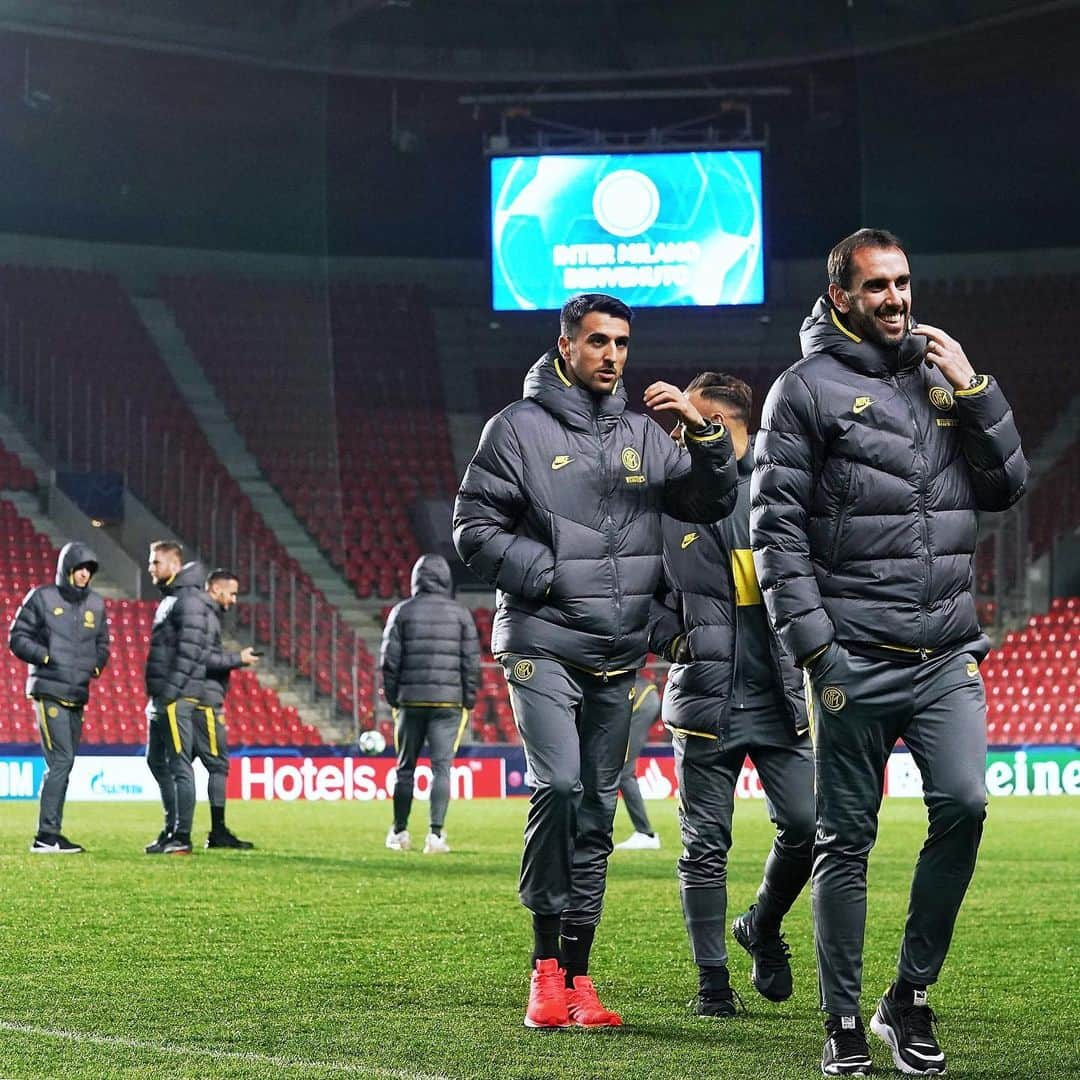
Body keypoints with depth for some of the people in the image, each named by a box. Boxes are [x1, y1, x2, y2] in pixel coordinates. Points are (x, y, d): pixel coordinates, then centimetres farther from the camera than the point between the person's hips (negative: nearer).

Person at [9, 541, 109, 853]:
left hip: (78, 696, 7)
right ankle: (46, 835, -14)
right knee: (61, 760, -15)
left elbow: (102, 644, 22)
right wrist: (46, 656, -14)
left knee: (63, 764, 8)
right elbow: (17, 637, -2)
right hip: (49, 691, -7)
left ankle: (50, 834, 14)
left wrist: (97, 664, 2)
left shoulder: (96, 604, 14)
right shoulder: (42, 598, -2)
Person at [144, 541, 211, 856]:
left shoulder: (188, 600, -11)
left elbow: (189, 651, -19)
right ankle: (171, 829, 21)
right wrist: (155, 695, 17)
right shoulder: (168, 599, 20)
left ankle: (182, 838, -7)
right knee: (157, 762, 15)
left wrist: (170, 692, -22)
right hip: (161, 699, 10)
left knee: (179, 766, -8)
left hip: (176, 699, -10)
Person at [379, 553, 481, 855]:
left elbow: (389, 660, 0)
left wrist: (393, 699, 9)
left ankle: (399, 832, 17)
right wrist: (468, 702, 8)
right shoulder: (460, 614, 3)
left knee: (405, 767, 11)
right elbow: (471, 662, 1)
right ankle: (436, 835, -9)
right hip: (448, 702, -1)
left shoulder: (403, 611, 3)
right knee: (441, 767, -1)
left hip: (411, 701, 1)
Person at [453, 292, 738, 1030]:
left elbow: (712, 505, 8)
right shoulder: (520, 428, -1)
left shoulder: (645, 434, 11)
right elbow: (475, 530, -3)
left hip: (618, 656, 5)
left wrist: (706, 434, -9)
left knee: (598, 809, 7)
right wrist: (549, 575, -14)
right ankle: (546, 963, -9)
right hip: (543, 645, -5)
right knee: (558, 785, -20)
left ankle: (576, 975, 13)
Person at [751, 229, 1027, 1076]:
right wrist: (816, 648, -12)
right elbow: (777, 528, -5)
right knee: (846, 841, 3)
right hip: (856, 659, -4)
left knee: (964, 805, -12)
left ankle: (910, 997, 4)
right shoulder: (808, 387, -1)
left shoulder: (942, 373, 15)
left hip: (948, 656, 4)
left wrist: (975, 389, 1)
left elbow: (1006, 487, 14)